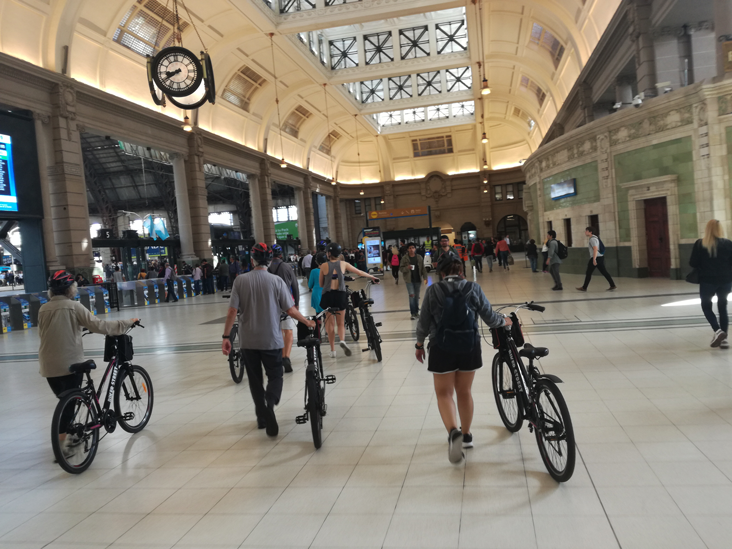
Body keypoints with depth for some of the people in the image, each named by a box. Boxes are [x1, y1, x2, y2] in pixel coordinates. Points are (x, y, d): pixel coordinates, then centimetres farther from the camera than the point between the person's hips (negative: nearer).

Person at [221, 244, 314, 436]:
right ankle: (269, 404, -18)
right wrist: (307, 322, 9)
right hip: (271, 340, -1)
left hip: (248, 340, 2)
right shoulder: (276, 281, -6)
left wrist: (226, 336, -2)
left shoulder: (240, 280, -4)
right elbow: (290, 310, -8)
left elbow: (232, 311, -8)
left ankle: (262, 417, 24)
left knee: (255, 379, 16)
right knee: (275, 376, 10)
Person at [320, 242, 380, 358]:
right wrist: (372, 277, 21)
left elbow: (321, 284, 5)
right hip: (340, 295, 1)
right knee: (341, 323, 13)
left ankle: (332, 350, 10)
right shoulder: (343, 264, 1)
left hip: (328, 295, -1)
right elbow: (359, 272, 8)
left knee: (330, 323, 10)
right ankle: (342, 340, -16)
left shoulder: (324, 266, -2)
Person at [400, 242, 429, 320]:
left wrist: (425, 277, -1)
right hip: (409, 279, -2)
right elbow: (401, 268, -1)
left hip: (417, 279, 3)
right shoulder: (404, 258, -3)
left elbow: (423, 268, 5)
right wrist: (407, 268, -20)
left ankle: (416, 312, 23)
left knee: (417, 296, 11)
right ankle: (413, 313, -4)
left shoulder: (419, 257, 2)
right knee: (411, 295, -10)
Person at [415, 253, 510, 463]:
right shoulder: (474, 288, -3)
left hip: (442, 348, -2)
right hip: (469, 347, 3)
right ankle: (466, 435, 32)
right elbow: (490, 318, 1)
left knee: (444, 393, 8)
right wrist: (505, 321, 22)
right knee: (465, 392, 18)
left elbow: (424, 322, -2)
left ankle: (453, 432, -14)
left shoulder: (433, 291, -7)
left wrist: (419, 344, 14)